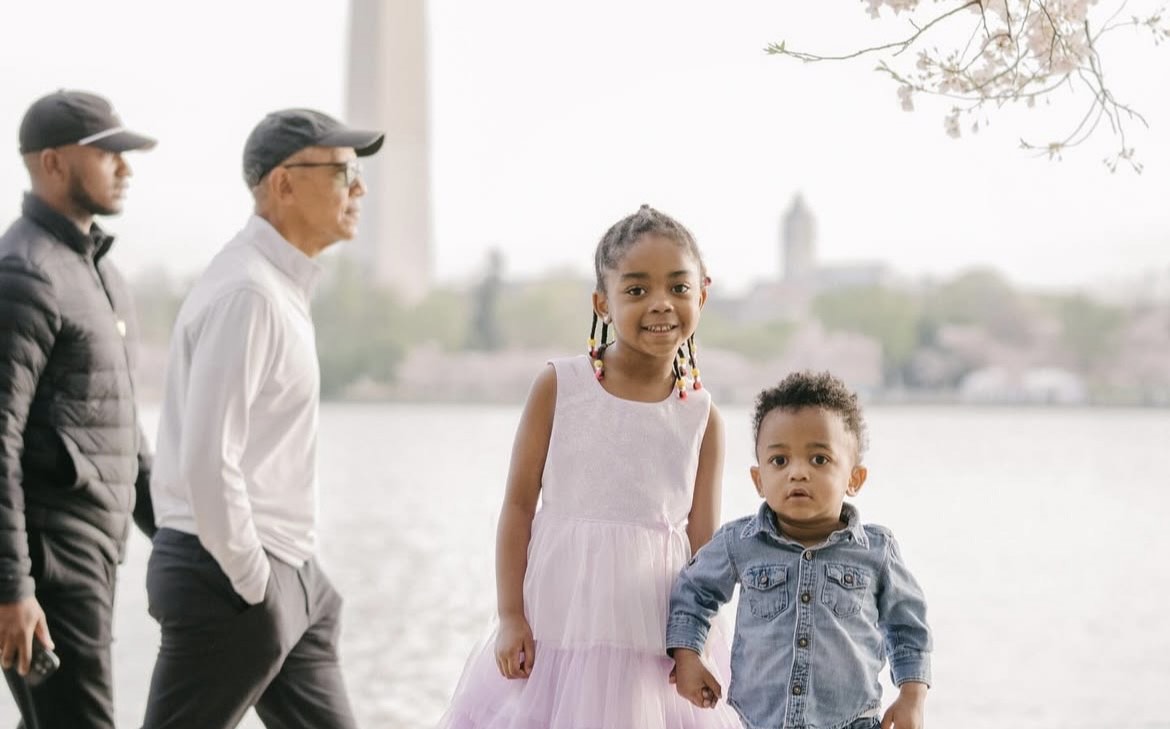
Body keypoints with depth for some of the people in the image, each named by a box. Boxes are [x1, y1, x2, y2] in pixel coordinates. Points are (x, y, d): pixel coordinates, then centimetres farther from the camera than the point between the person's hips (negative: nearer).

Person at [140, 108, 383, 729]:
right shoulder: (247, 293, -18)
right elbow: (207, 460, -25)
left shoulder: (283, 284, 14)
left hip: (288, 574, 10)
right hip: (231, 582, -10)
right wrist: (252, 583, -17)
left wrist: (279, 576, 16)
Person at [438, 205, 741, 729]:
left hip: (657, 637, 1)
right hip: (557, 622, -1)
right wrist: (510, 616, -5)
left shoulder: (701, 416, 2)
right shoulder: (559, 387, -3)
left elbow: (703, 540, 5)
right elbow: (519, 503, -1)